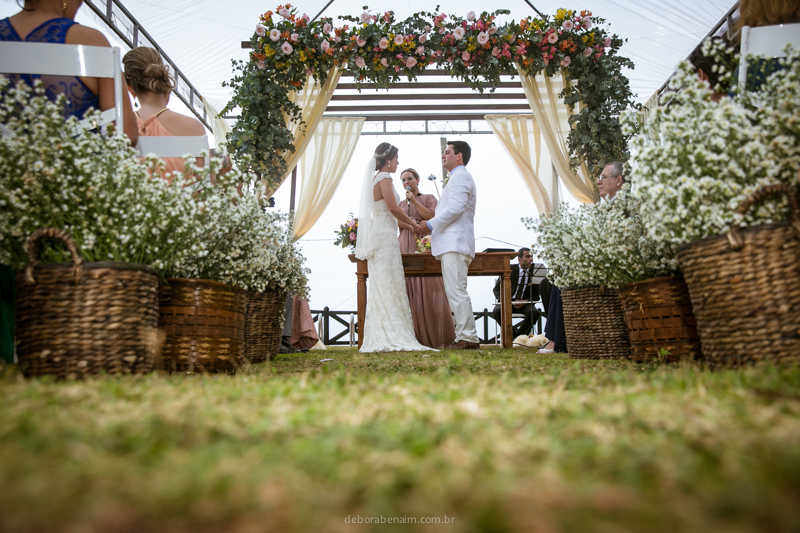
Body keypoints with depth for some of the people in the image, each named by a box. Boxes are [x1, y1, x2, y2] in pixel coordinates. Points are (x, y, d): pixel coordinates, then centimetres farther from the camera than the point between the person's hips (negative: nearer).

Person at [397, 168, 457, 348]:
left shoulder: (428, 198, 12)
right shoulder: (401, 203, 23)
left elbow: (432, 216, -5)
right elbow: (395, 221, 7)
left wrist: (414, 201, -7)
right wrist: (411, 225, -10)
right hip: (405, 248, 3)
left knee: (428, 291, -11)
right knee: (410, 292, -6)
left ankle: (436, 337, -7)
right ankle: (416, 337, -6)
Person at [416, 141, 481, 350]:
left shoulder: (461, 176, -6)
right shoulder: (458, 177, 27)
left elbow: (455, 208, -19)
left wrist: (430, 225, -12)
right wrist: (430, 226, 16)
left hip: (455, 244, -11)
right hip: (452, 245, 11)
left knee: (457, 292, -12)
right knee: (455, 292, 9)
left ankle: (468, 337, -11)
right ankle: (465, 336, 11)